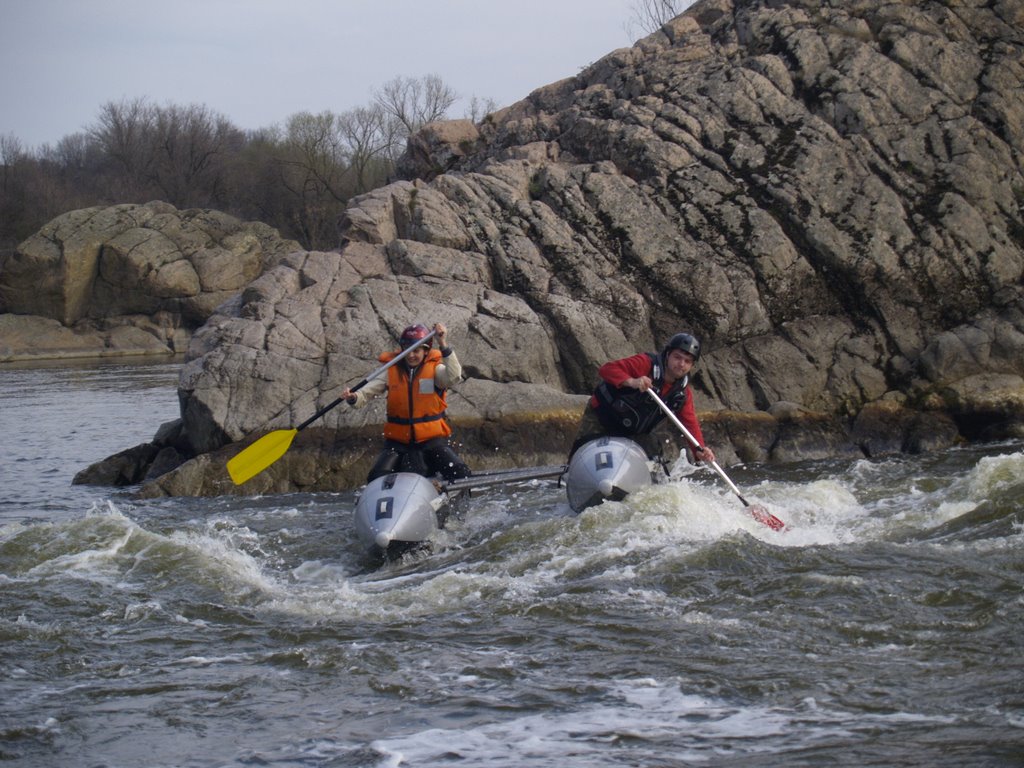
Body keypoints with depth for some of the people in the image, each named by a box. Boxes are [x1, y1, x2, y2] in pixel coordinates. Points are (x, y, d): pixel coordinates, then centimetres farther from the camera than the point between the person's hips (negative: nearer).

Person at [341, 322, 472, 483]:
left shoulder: (434, 369, -4)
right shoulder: (391, 370, 1)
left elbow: (454, 377, -26)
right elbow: (366, 393, -5)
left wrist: (444, 346, -36)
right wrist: (353, 398, -29)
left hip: (431, 439, -1)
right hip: (398, 440, 1)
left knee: (461, 476, -16)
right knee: (377, 480, -15)